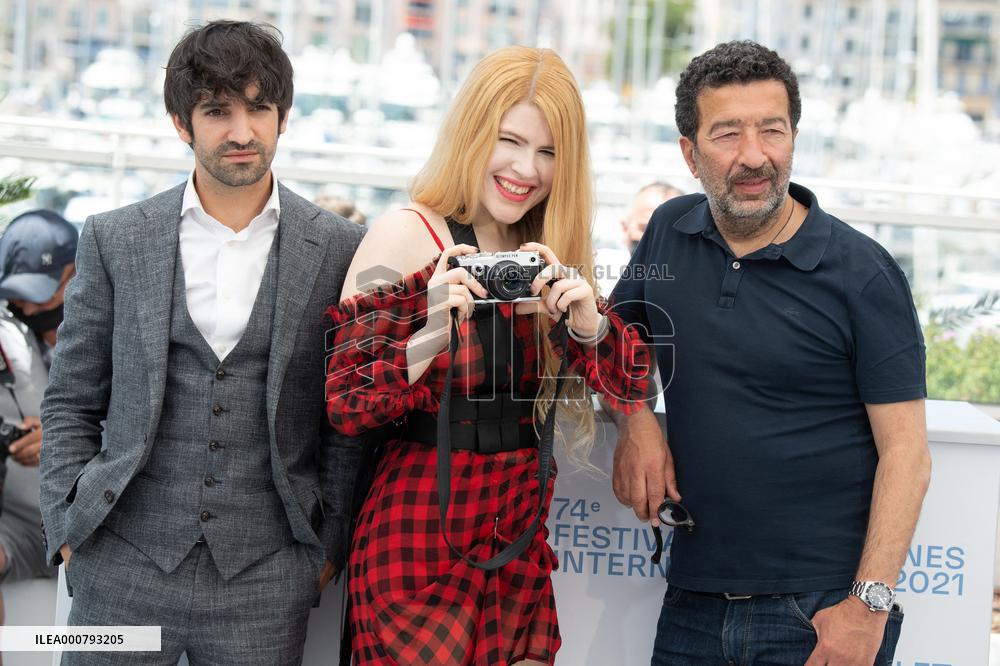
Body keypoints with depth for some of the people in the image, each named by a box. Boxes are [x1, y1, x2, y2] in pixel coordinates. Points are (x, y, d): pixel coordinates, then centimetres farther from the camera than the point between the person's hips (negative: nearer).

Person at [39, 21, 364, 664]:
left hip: (266, 574, 0)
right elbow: (71, 401, 9)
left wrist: (329, 544, 2)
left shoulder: (339, 249, 2)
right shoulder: (114, 239, 4)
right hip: (125, 561, 1)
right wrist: (69, 530, 1)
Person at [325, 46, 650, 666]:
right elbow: (345, 407, -13)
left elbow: (630, 387, 4)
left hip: (521, 539, 6)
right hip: (421, 536, -5)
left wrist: (589, 322, -15)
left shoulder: (552, 255, 9)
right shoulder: (408, 235, -9)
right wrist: (433, 334, -28)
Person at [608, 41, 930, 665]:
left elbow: (905, 454, -10)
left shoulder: (861, 273, -9)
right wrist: (636, 420, 0)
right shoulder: (669, 233, 5)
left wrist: (869, 603, -18)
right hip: (693, 604, 4)